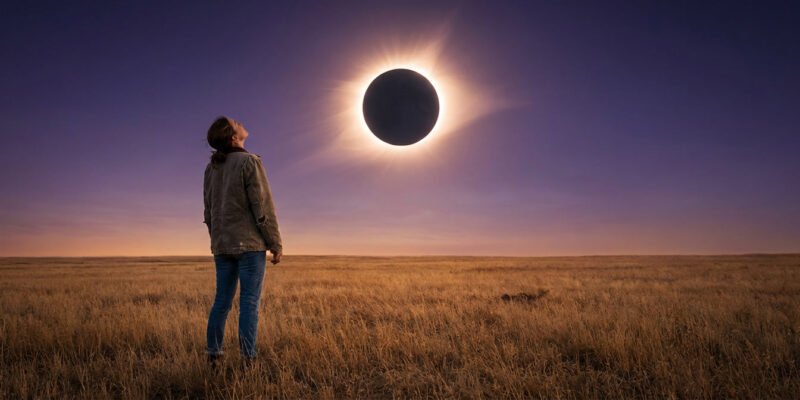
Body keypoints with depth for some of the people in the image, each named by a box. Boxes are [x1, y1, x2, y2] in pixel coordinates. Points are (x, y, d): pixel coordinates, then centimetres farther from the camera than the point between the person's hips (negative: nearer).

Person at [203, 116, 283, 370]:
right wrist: (276, 244, -8)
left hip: (222, 245, 7)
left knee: (222, 301, 10)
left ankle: (213, 357, 13)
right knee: (250, 301, -4)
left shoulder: (211, 168, 11)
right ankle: (247, 360, -3)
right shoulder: (249, 161, -10)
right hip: (250, 243, -6)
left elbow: (209, 213, 15)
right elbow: (263, 207, -14)